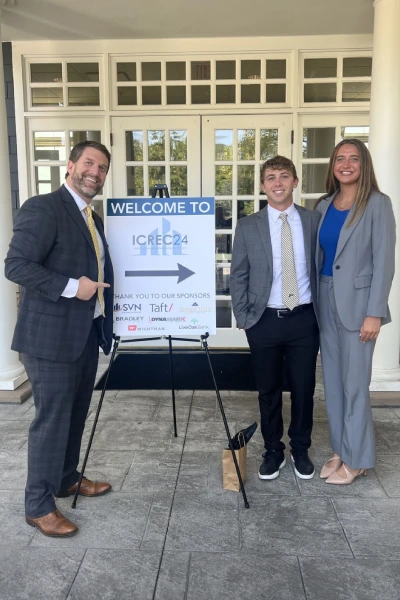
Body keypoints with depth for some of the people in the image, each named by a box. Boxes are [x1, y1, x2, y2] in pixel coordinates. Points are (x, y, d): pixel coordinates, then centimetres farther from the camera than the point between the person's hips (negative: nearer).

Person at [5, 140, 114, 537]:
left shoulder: (92, 219, 16)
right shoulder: (41, 208, -13)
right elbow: (16, 265, -20)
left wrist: (100, 290, 14)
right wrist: (71, 287, -23)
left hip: (86, 333, 9)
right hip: (51, 335, -8)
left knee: (75, 414, 18)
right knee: (52, 419, 0)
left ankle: (67, 479, 36)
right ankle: (38, 506, 16)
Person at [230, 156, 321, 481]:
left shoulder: (314, 220, 2)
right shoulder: (248, 226, -1)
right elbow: (238, 276, 2)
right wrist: (243, 318, -1)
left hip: (304, 319, 1)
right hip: (265, 321, 0)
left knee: (304, 389, 11)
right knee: (268, 391, 11)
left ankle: (301, 450, 31)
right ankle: (273, 451, 29)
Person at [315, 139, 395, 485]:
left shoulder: (377, 203, -7)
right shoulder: (324, 205, 10)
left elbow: (384, 260, -11)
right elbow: (319, 255, 11)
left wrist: (375, 312, -16)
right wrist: (315, 299, 5)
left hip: (357, 301, -6)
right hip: (326, 300, 6)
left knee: (355, 382, 2)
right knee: (332, 380, 12)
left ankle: (356, 458, 18)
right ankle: (341, 449, 27)